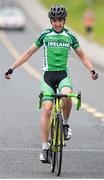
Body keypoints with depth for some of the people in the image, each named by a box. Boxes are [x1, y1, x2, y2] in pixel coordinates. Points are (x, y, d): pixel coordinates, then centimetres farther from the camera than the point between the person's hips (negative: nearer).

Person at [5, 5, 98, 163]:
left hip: (63, 75, 0)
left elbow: (82, 56, 12)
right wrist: (12, 69, 5)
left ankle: (65, 124, -5)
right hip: (48, 75, 0)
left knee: (67, 95, -33)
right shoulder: (45, 36, 3)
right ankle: (44, 148, -8)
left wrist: (92, 70, -5)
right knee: (47, 108, -14)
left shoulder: (70, 37, 5)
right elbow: (28, 53, 10)